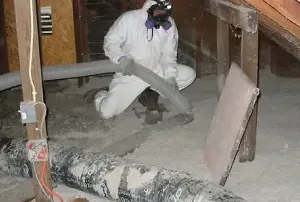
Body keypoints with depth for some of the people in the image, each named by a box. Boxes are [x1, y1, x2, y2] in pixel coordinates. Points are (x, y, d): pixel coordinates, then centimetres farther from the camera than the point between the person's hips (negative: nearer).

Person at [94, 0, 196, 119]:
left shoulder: (169, 24, -6)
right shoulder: (129, 18, -18)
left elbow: (168, 53, -3)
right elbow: (110, 42, -13)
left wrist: (170, 76, -18)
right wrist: (121, 58, -33)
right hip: (130, 75, -4)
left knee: (189, 74, -6)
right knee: (107, 112, -18)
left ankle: (150, 91, 9)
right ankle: (101, 97, 22)